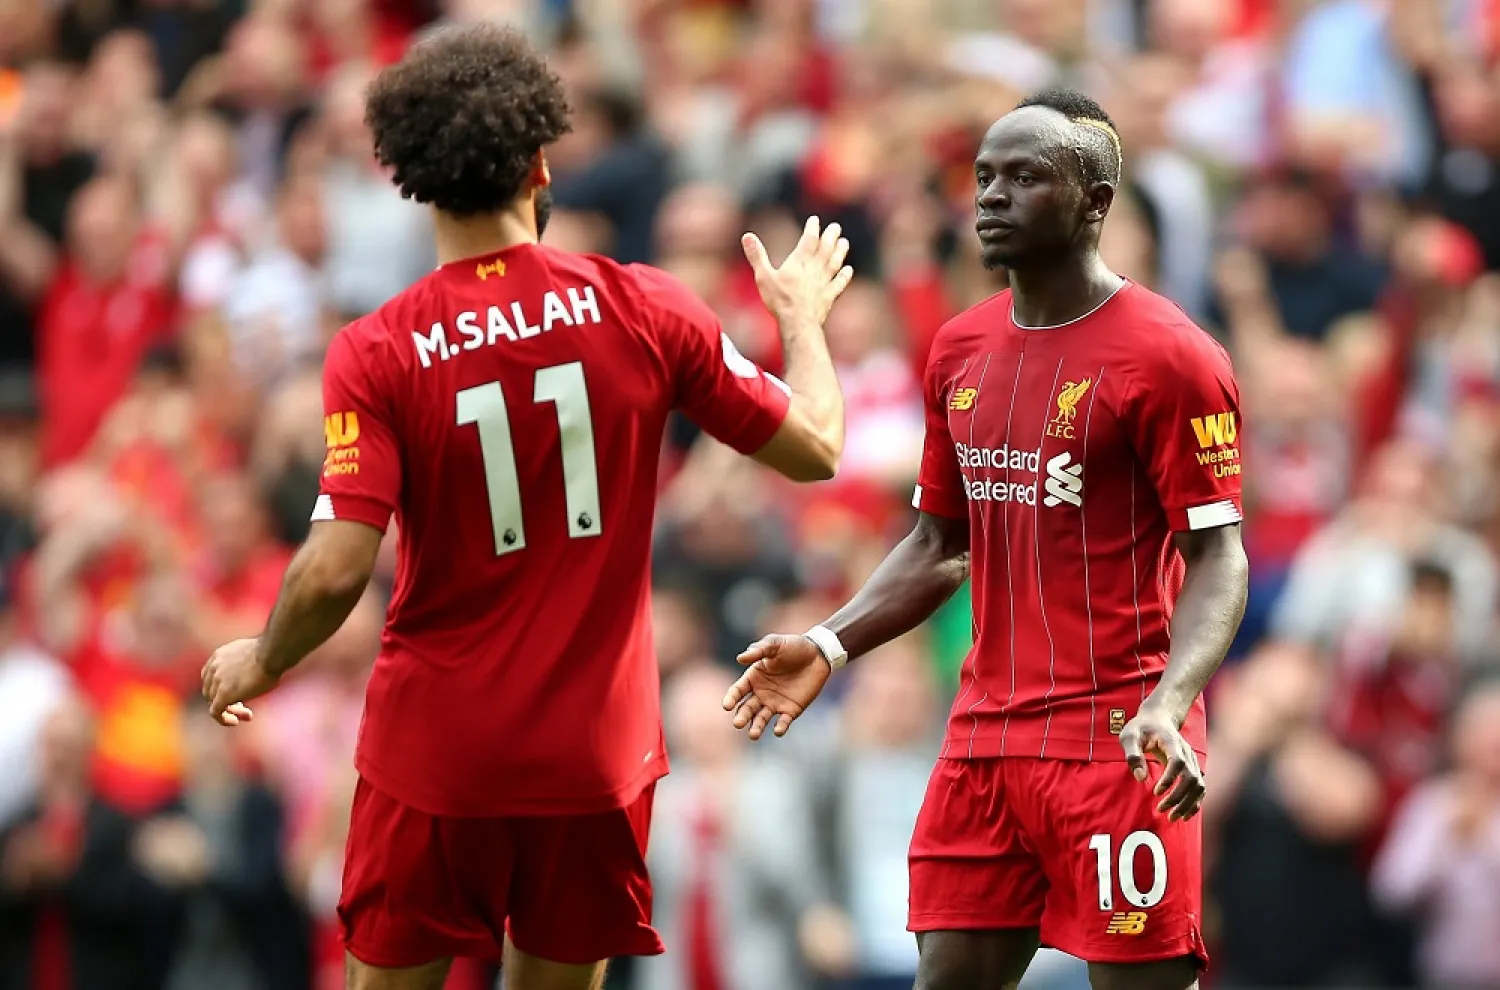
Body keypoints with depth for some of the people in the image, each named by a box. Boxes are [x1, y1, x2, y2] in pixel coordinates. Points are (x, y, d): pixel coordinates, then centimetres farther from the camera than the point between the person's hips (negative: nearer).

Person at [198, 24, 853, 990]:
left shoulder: (377, 352, -11)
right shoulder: (644, 310, -6)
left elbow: (336, 573, -16)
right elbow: (814, 446, 3)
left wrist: (259, 662, 5)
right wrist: (804, 316, 22)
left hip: (433, 758, -2)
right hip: (595, 752, 2)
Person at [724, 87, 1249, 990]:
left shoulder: (1168, 356, -9)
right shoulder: (961, 352, 12)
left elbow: (1217, 559, -12)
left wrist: (1168, 704, -28)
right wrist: (828, 648, 6)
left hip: (1116, 744, -7)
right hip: (988, 737, 7)